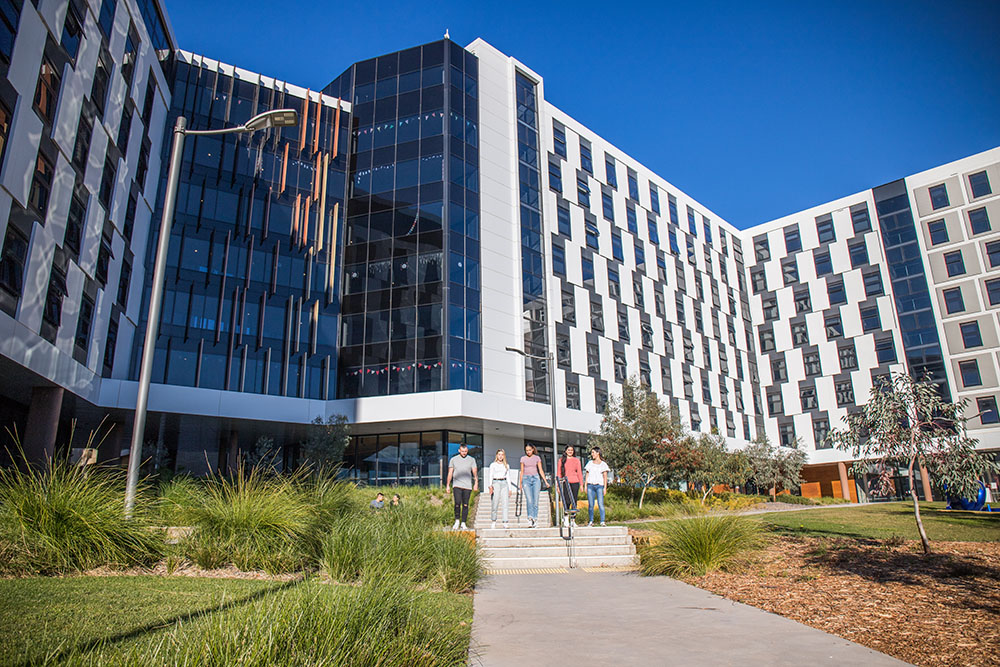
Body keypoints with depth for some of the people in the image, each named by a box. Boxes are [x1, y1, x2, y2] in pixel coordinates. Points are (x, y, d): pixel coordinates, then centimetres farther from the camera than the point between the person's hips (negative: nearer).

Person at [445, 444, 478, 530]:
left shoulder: (471, 460, 8)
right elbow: (450, 473, 10)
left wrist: (476, 483, -14)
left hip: (467, 486, 1)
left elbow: (475, 472, 0)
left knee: (465, 505, 1)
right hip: (457, 485, -1)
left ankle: (463, 524, 9)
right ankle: (457, 521, 7)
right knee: (457, 504, -12)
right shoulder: (453, 459, 8)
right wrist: (447, 485, 7)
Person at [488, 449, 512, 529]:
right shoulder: (493, 465, 9)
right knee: (495, 503, -6)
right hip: (496, 483, -2)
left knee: (505, 503, -10)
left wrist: (510, 489, 11)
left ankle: (505, 522, -13)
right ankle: (493, 522, 9)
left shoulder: (507, 466, 17)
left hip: (504, 483, 2)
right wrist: (490, 485, -14)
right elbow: (491, 476, 1)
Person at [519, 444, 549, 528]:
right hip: (526, 479, 0)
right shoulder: (523, 458, 9)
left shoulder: (537, 458, 8)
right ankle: (530, 519, -21)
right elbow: (522, 471, 14)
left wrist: (545, 481, 2)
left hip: (536, 478, 0)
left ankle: (535, 519, 4)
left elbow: (540, 470, 9)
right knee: (529, 500, -14)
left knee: (535, 500, -3)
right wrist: (520, 483, 13)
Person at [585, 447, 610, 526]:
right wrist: (586, 486, 10)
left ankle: (602, 521, -11)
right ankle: (591, 521, 9)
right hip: (590, 486, 3)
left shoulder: (603, 464, 6)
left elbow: (605, 477, 4)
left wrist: (605, 488, -3)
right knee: (591, 505, 1)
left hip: (599, 485, -3)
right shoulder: (590, 463, 14)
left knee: (601, 504, -12)